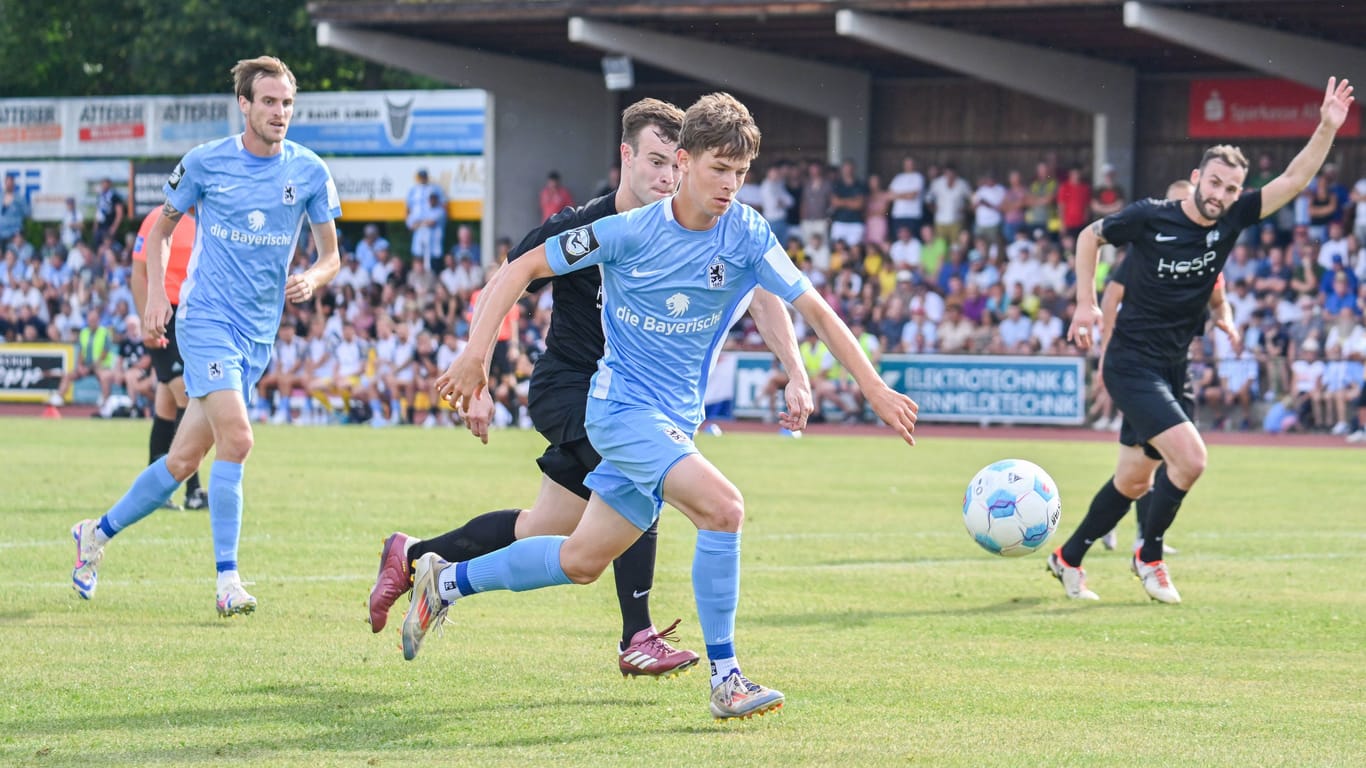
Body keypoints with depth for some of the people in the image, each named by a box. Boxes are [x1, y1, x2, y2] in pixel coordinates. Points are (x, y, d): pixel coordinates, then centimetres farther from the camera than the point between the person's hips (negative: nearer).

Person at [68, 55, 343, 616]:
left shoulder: (309, 171, 2)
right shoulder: (205, 163, -3)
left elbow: (330, 255, 9)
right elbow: (162, 228, 11)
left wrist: (313, 280, -13)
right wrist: (155, 296, -1)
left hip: (260, 333, 4)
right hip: (206, 317, -4)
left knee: (184, 460, 7)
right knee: (235, 438, -22)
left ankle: (98, 533, 28)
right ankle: (228, 580, -19)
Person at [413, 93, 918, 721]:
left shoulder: (746, 236, -6)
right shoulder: (629, 232, -14)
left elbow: (815, 309, -1)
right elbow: (522, 269, -5)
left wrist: (875, 390, -7)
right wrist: (477, 353, -13)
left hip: (676, 420, 6)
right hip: (621, 405, -6)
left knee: (581, 561, 12)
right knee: (722, 507, -26)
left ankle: (446, 581, 33)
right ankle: (725, 681, -20)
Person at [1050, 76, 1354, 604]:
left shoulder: (1230, 222, -2)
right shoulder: (1149, 218, -13)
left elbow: (1293, 180, -7)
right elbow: (1090, 237, 5)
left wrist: (1327, 129, -19)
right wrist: (1086, 302, 1)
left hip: (1174, 370, 6)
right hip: (1132, 363, -6)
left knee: (1135, 480, 12)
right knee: (1189, 458, -20)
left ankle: (1068, 559, 30)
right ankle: (1149, 555, 1)